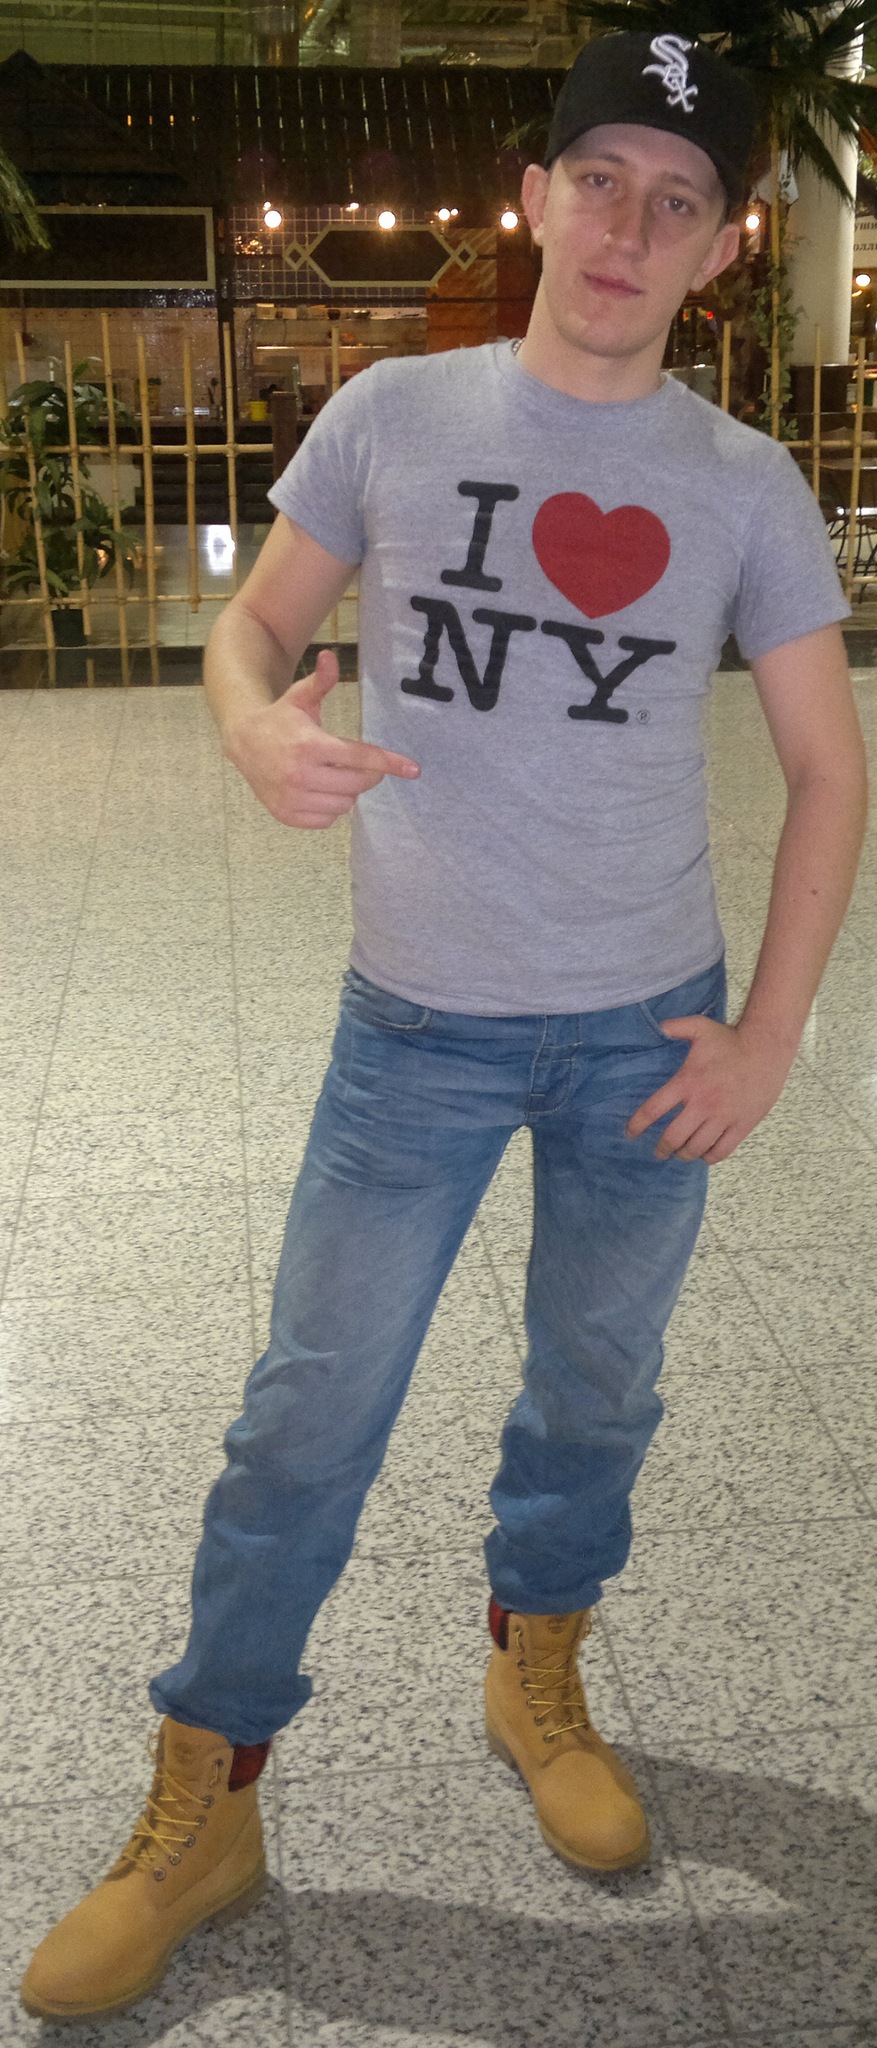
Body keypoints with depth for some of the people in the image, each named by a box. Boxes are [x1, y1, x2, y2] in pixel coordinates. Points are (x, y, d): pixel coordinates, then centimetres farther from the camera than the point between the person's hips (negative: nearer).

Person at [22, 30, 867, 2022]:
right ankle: (200, 1812, 23)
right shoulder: (394, 415, -2)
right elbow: (254, 619, 7)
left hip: (645, 1031, 1)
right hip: (419, 1026, -1)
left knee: (596, 1389, 17)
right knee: (307, 1419, 4)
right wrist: (261, 731, -18)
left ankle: (536, 1676, 45)